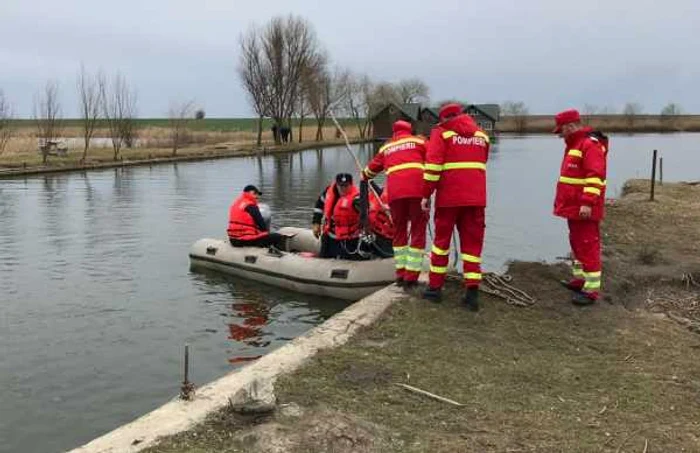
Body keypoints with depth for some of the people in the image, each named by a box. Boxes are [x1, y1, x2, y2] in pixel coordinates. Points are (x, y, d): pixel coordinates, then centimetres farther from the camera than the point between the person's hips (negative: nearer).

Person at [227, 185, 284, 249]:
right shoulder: (250, 206, -12)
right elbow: (260, 221, -10)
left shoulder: (235, 203, 16)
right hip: (247, 240, -9)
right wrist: (266, 231, 10)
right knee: (278, 237, -6)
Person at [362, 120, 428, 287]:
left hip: (395, 193, 3)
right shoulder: (418, 141, 16)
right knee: (418, 232, 3)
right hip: (417, 191, -3)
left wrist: (364, 177, 56)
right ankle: (411, 275, -2)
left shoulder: (386, 148, 25)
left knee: (399, 231, 15)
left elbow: (371, 168, 35)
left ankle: (400, 273, 12)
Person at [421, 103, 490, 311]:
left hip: (449, 196, -3)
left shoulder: (441, 132, 1)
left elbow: (432, 165, -9)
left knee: (441, 239, 10)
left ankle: (435, 287, 15)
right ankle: (472, 292, 1)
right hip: (476, 198, 3)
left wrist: (426, 194, -6)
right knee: (472, 243, 6)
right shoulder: (481, 134, 15)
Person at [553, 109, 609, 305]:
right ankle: (580, 279, 30)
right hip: (573, 206, 11)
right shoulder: (574, 145, 18)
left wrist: (587, 203, -28)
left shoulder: (590, 144, -15)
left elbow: (595, 176, -24)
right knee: (576, 243, 18)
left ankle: (592, 289, -5)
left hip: (584, 208, -11)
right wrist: (563, 201, 25)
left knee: (588, 245, -8)